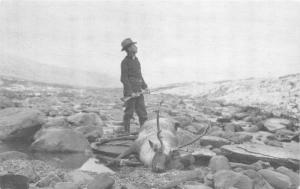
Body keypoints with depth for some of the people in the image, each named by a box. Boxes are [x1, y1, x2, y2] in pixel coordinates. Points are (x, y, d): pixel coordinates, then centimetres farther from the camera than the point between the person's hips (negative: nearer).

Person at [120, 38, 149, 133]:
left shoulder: (136, 60, 13)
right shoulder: (125, 62, -10)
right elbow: (124, 79, -13)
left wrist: (145, 86, 11)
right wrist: (131, 92, -19)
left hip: (138, 91, 7)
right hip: (129, 91, -7)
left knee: (142, 112, 3)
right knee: (129, 113, 1)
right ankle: (127, 132, 11)